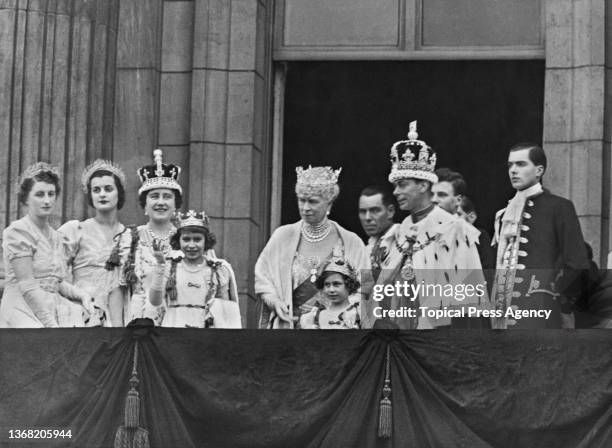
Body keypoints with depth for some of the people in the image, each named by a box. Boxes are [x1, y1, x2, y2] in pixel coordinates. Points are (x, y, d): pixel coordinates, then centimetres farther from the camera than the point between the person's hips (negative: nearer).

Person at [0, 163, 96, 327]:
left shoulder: (56, 238, 20)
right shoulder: (17, 232, -5)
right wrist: (51, 325, -16)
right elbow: (27, 286, -11)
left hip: (52, 310, 8)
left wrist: (82, 295, 0)